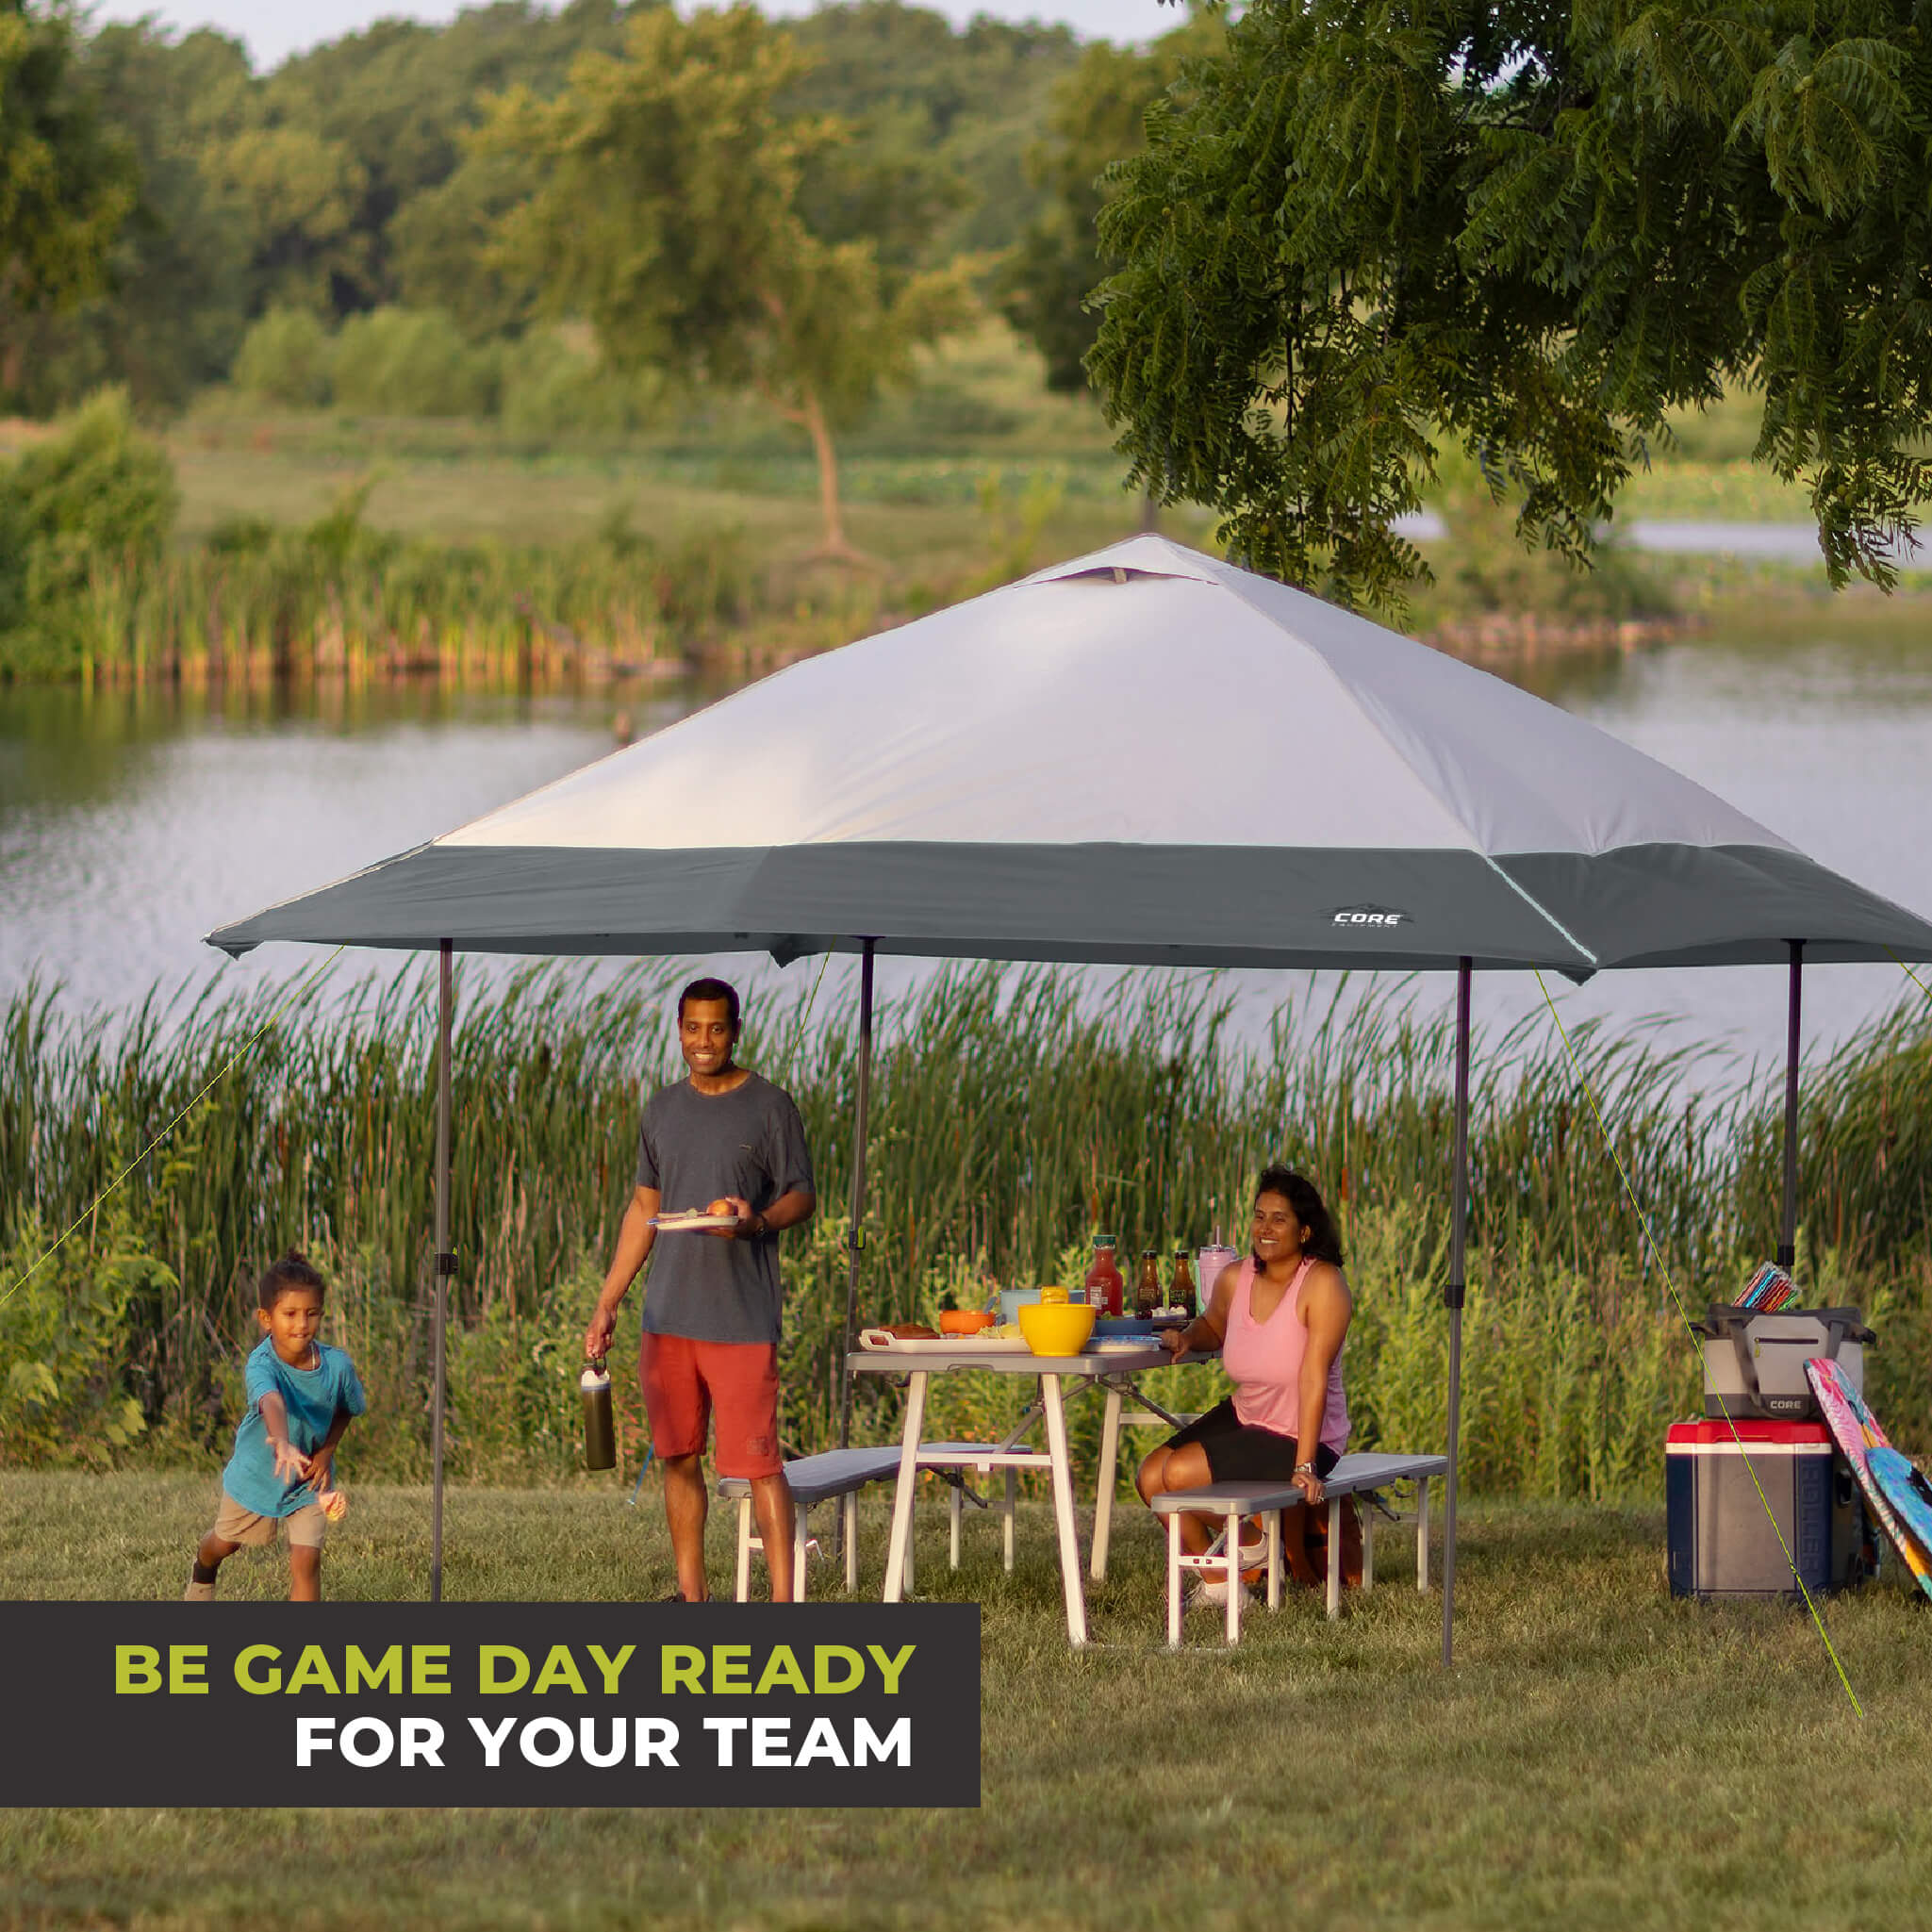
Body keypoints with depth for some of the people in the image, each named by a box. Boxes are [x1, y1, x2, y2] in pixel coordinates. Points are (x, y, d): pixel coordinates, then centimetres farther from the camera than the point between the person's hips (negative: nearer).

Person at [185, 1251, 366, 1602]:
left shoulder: (336, 1365, -23)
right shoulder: (261, 1364, -36)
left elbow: (346, 1409, 0)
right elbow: (272, 1402, -59)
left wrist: (326, 1450, -16)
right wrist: (283, 1444, -79)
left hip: (309, 1481, 1)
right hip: (257, 1470, -1)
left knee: (306, 1561, -13)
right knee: (225, 1543, 26)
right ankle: (202, 1573, 63)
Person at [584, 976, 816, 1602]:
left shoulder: (769, 1106, -2)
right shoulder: (662, 1109, 14)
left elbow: (802, 1198, 0)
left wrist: (757, 1223, -23)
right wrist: (607, 1305, 16)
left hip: (743, 1318, -5)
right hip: (668, 1316, 5)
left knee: (758, 1463, -9)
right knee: (678, 1458, 8)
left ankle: (782, 1601, -9)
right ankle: (691, 1594, 17)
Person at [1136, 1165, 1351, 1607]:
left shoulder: (1322, 1284, -23)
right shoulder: (1234, 1280, -2)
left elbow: (1313, 1377, -28)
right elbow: (1213, 1324, 22)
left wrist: (1304, 1464, -31)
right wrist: (1187, 1337, -3)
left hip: (1299, 1438, -8)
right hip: (1243, 1418, 8)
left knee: (1180, 1474, -20)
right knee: (1151, 1479, -1)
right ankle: (1215, 1584, 16)